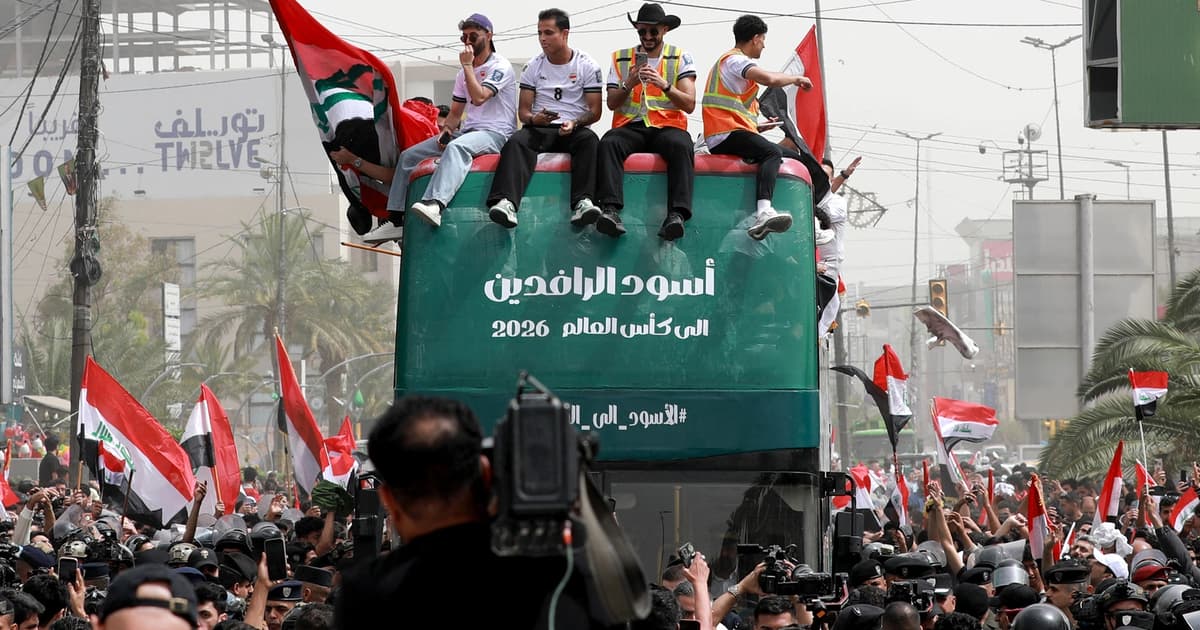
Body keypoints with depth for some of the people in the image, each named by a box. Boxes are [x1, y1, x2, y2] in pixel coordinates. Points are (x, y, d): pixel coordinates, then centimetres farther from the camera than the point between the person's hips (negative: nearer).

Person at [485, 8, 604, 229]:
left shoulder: (587, 66, 4)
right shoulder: (534, 67, 11)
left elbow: (595, 111, 1)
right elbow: (523, 111, 9)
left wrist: (574, 123, -20)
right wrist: (534, 119, -16)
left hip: (574, 129, -1)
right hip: (540, 128, 1)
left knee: (589, 140, -36)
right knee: (516, 142, -32)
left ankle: (583, 203, -53)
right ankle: (506, 203, -53)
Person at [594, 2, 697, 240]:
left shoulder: (681, 58, 11)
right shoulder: (620, 58, 17)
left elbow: (690, 104, 1)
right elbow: (612, 103, 9)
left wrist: (664, 85, -15)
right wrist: (629, 84, -10)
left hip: (668, 125, -1)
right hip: (630, 126, 1)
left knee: (681, 146, -37)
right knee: (608, 144, -33)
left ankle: (676, 215, -49)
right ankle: (610, 210, -47)